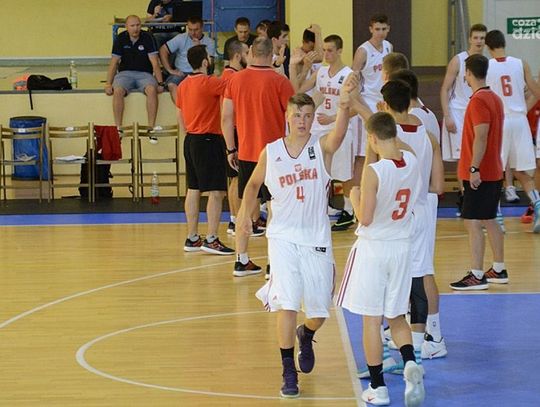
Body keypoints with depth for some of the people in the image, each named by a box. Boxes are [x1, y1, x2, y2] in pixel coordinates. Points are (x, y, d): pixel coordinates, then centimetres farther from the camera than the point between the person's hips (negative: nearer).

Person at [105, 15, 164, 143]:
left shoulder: (147, 38, -2)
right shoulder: (121, 39, 2)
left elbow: (155, 62, -7)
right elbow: (114, 63, 1)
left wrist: (160, 83, -16)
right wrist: (108, 84, -10)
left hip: (144, 74, -1)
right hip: (125, 73, 1)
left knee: (152, 90, -34)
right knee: (118, 91, -32)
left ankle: (151, 128, -28)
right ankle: (118, 128, -25)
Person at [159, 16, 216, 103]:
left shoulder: (209, 42, 4)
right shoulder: (181, 38, 6)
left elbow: (208, 64, -6)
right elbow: (163, 50, 3)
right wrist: (170, 70, -4)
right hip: (181, 72, 1)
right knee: (172, 85, -31)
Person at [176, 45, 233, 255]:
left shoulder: (183, 85, 10)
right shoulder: (209, 82, -15)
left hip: (190, 140, 9)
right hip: (209, 140, -9)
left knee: (193, 189, 11)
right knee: (216, 191, -6)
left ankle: (192, 238, 15)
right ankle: (211, 239, -9)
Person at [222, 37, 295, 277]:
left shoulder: (235, 80, 2)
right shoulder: (279, 81, -10)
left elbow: (226, 118, 4)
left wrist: (231, 149, 12)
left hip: (246, 153, 4)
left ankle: (241, 261, 16)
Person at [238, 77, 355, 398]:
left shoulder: (322, 147, -7)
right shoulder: (271, 152, 0)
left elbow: (339, 133, -30)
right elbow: (254, 184, 18)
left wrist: (344, 104, -48)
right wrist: (246, 210, 4)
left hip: (317, 238, 0)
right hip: (283, 238, 0)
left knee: (320, 309, 7)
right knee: (287, 304, -11)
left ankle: (306, 336, 43)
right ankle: (289, 372, 0)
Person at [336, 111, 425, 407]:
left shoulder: (373, 171, -21)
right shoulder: (412, 161, -3)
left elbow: (365, 218, -18)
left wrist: (354, 198, -1)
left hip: (373, 247, -6)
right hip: (402, 247, 6)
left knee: (371, 320, 5)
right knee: (396, 316, 17)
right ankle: (410, 363, -8)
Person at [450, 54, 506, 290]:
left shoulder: (479, 100, -16)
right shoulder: (494, 98, 13)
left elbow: (481, 137, -23)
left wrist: (474, 168, -24)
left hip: (479, 175, -10)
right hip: (494, 172, 10)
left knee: (473, 222, -8)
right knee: (488, 220, 16)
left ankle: (476, 276, -9)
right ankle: (499, 270, 23)